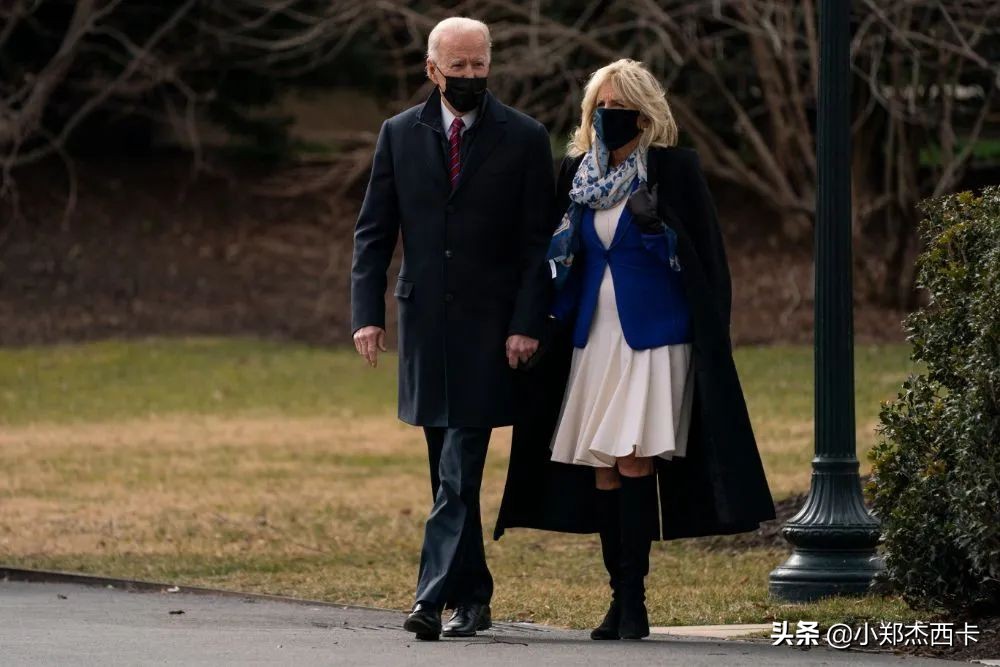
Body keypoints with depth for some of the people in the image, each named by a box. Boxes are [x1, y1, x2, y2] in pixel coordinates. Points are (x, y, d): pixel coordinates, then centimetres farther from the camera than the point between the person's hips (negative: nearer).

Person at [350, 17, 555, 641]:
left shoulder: (524, 138, -1)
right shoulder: (400, 135, 6)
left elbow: (539, 240, -3)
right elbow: (374, 232, 7)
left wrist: (527, 324, -11)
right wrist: (368, 312, -3)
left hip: (489, 325, -4)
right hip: (425, 320, 4)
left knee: (460, 471, -12)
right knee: (448, 472, 9)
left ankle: (435, 598, -17)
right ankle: (472, 597, 18)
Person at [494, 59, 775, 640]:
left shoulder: (674, 171, -4)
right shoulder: (577, 173, 11)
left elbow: (707, 259, -4)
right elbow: (561, 257, 19)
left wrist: (711, 338, -9)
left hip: (652, 335, -5)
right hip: (592, 336, 5)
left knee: (634, 461, -12)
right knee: (600, 469, 3)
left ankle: (633, 600, -10)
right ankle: (620, 598, 10)